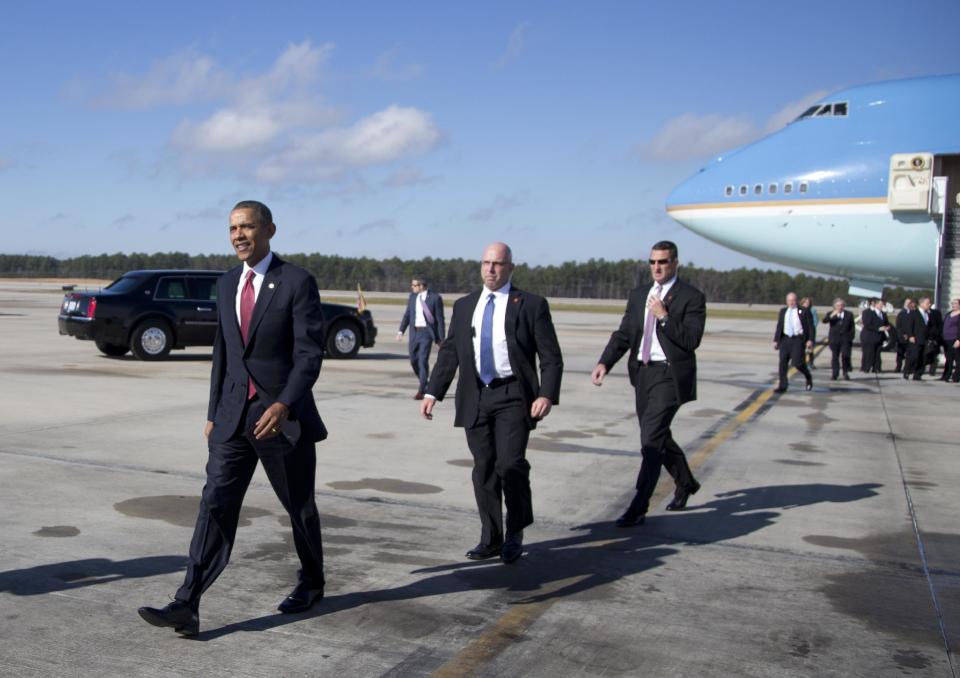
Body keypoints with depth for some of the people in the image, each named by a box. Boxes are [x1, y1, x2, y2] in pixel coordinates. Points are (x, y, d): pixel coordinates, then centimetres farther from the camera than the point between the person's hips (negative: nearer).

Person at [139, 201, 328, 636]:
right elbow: (222, 353, 16)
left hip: (283, 415, -4)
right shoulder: (227, 284, 10)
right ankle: (187, 605, -8)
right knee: (215, 505, -5)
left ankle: (311, 582, 33)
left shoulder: (297, 282, -10)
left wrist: (284, 405, -28)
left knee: (298, 507, 11)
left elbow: (310, 353, -16)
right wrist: (213, 413, 15)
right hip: (234, 416, 5)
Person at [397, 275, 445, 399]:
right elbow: (407, 314, 12)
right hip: (414, 332, 6)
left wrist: (441, 339, -6)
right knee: (413, 360, 8)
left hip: (426, 332, -6)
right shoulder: (412, 297, 9)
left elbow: (440, 319, -5)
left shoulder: (435, 298, -7)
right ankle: (424, 384, 30)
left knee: (423, 360, -11)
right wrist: (401, 331, 0)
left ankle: (421, 391, -4)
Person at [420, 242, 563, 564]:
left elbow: (551, 357, -2)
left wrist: (547, 395, -16)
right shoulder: (464, 306, 13)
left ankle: (515, 533, 9)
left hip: (512, 396, -4)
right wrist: (432, 393, 4)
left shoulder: (531, 305, 0)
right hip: (475, 398, 4)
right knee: (484, 469, 7)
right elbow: (449, 353, 13)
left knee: (511, 465, -13)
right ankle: (490, 539, 19)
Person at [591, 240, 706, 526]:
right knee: (658, 437, 18)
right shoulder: (638, 296, 13)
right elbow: (623, 334, 8)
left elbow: (692, 340, -13)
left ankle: (638, 508, -7)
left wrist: (664, 317, -20)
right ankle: (686, 483, 41)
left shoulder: (691, 297, -5)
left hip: (670, 376, -7)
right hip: (643, 374, 7)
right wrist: (604, 363, -7)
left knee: (652, 439, -12)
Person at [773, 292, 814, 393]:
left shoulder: (803, 311, 1)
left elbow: (810, 326, -1)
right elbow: (779, 326, 13)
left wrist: (810, 340, -10)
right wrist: (776, 340, 7)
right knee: (783, 362, -1)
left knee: (797, 363, -11)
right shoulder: (783, 311, 12)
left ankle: (808, 377, 18)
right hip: (785, 339, 4)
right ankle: (782, 386, 5)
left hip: (798, 340, -4)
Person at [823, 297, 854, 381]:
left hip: (845, 339, 0)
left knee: (845, 356, -12)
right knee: (835, 357, 1)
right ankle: (834, 374, 7)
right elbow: (824, 321, -11)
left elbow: (852, 327, 11)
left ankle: (846, 373, 3)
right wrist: (831, 316, -28)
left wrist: (851, 338, 3)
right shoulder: (830, 314, 7)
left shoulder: (849, 314, 10)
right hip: (834, 339, 0)